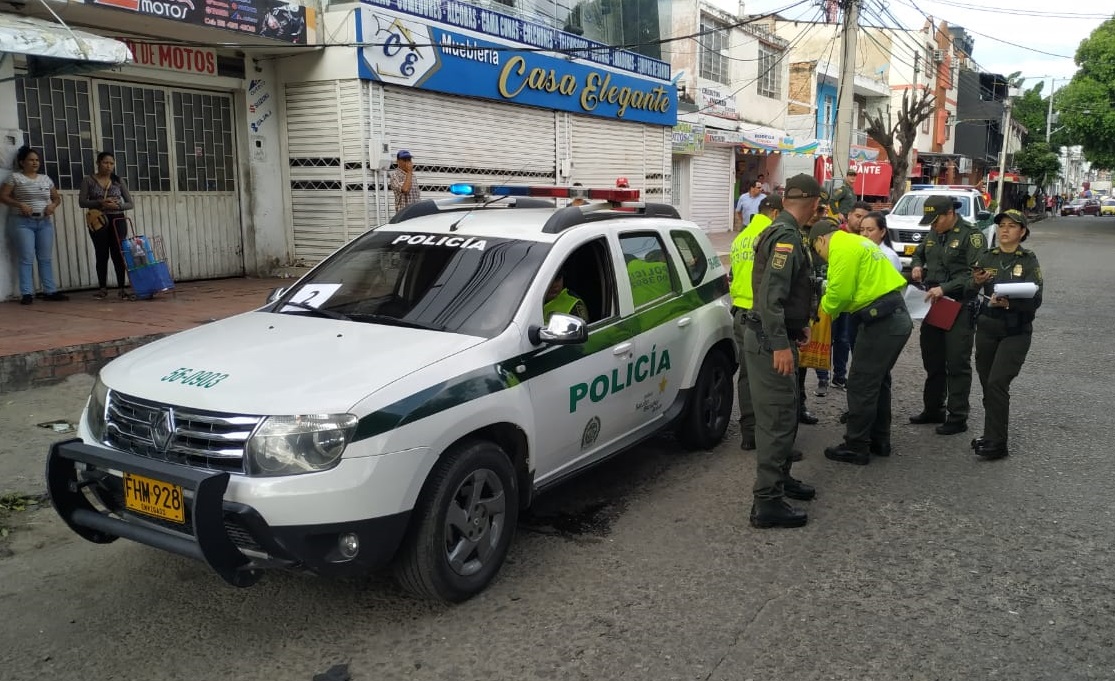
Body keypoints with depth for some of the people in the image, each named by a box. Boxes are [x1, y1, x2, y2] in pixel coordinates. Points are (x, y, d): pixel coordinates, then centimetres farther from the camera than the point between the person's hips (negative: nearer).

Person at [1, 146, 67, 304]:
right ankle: (27, 294, -6)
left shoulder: (46, 179, 13)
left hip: (44, 222, 4)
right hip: (22, 222, -4)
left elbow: (57, 197, 18)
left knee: (46, 258, 4)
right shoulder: (15, 177, 0)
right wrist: (19, 204, -18)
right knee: (27, 258, -8)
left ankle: (50, 291, 6)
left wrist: (53, 205, -4)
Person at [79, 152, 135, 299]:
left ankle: (122, 288, 2)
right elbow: (82, 202, -3)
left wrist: (117, 206, -14)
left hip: (117, 220, 0)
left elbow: (130, 204, 5)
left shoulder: (118, 181, 6)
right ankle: (103, 288, 11)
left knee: (118, 254, -2)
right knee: (101, 255, 3)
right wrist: (100, 202, -17)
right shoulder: (88, 180, 3)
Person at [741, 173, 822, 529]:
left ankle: (780, 477, 36)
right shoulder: (786, 236, -18)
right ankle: (767, 502, -1)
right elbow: (771, 295, -26)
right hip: (771, 340, -11)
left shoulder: (781, 231, 14)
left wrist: (798, 324, 22)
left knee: (784, 413, 21)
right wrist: (780, 344, -27)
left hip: (774, 336, 11)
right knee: (776, 418, -7)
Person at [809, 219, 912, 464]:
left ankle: (856, 447, 5)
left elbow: (839, 291, -16)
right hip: (896, 317, 10)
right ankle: (879, 440, 29)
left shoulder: (841, 247, -11)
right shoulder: (857, 242, 21)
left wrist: (825, 307, 3)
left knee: (861, 385, -2)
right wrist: (833, 302, 10)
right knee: (878, 381, 20)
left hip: (881, 322, -10)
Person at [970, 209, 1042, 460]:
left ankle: (996, 443, -6)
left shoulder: (1029, 260, -4)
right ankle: (992, 433, 23)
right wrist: (975, 282, -16)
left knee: (997, 384, -12)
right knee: (987, 383, 8)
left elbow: (1035, 300, -12)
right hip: (987, 327, 4)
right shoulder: (986, 258, 6)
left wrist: (1008, 303, -30)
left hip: (1016, 331, -4)